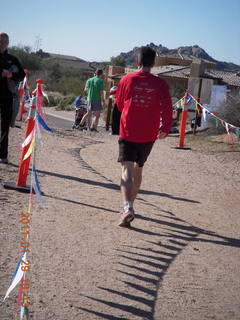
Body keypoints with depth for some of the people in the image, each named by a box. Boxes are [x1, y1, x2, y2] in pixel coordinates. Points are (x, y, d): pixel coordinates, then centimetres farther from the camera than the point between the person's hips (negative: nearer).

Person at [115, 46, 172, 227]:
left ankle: (128, 208, -28)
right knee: (138, 170, 19)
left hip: (127, 133, -2)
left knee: (127, 170, -7)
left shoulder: (127, 80, -1)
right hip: (148, 136, 2)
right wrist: (165, 128, -11)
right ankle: (130, 204, 32)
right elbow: (167, 107, -14)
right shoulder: (160, 84, -3)